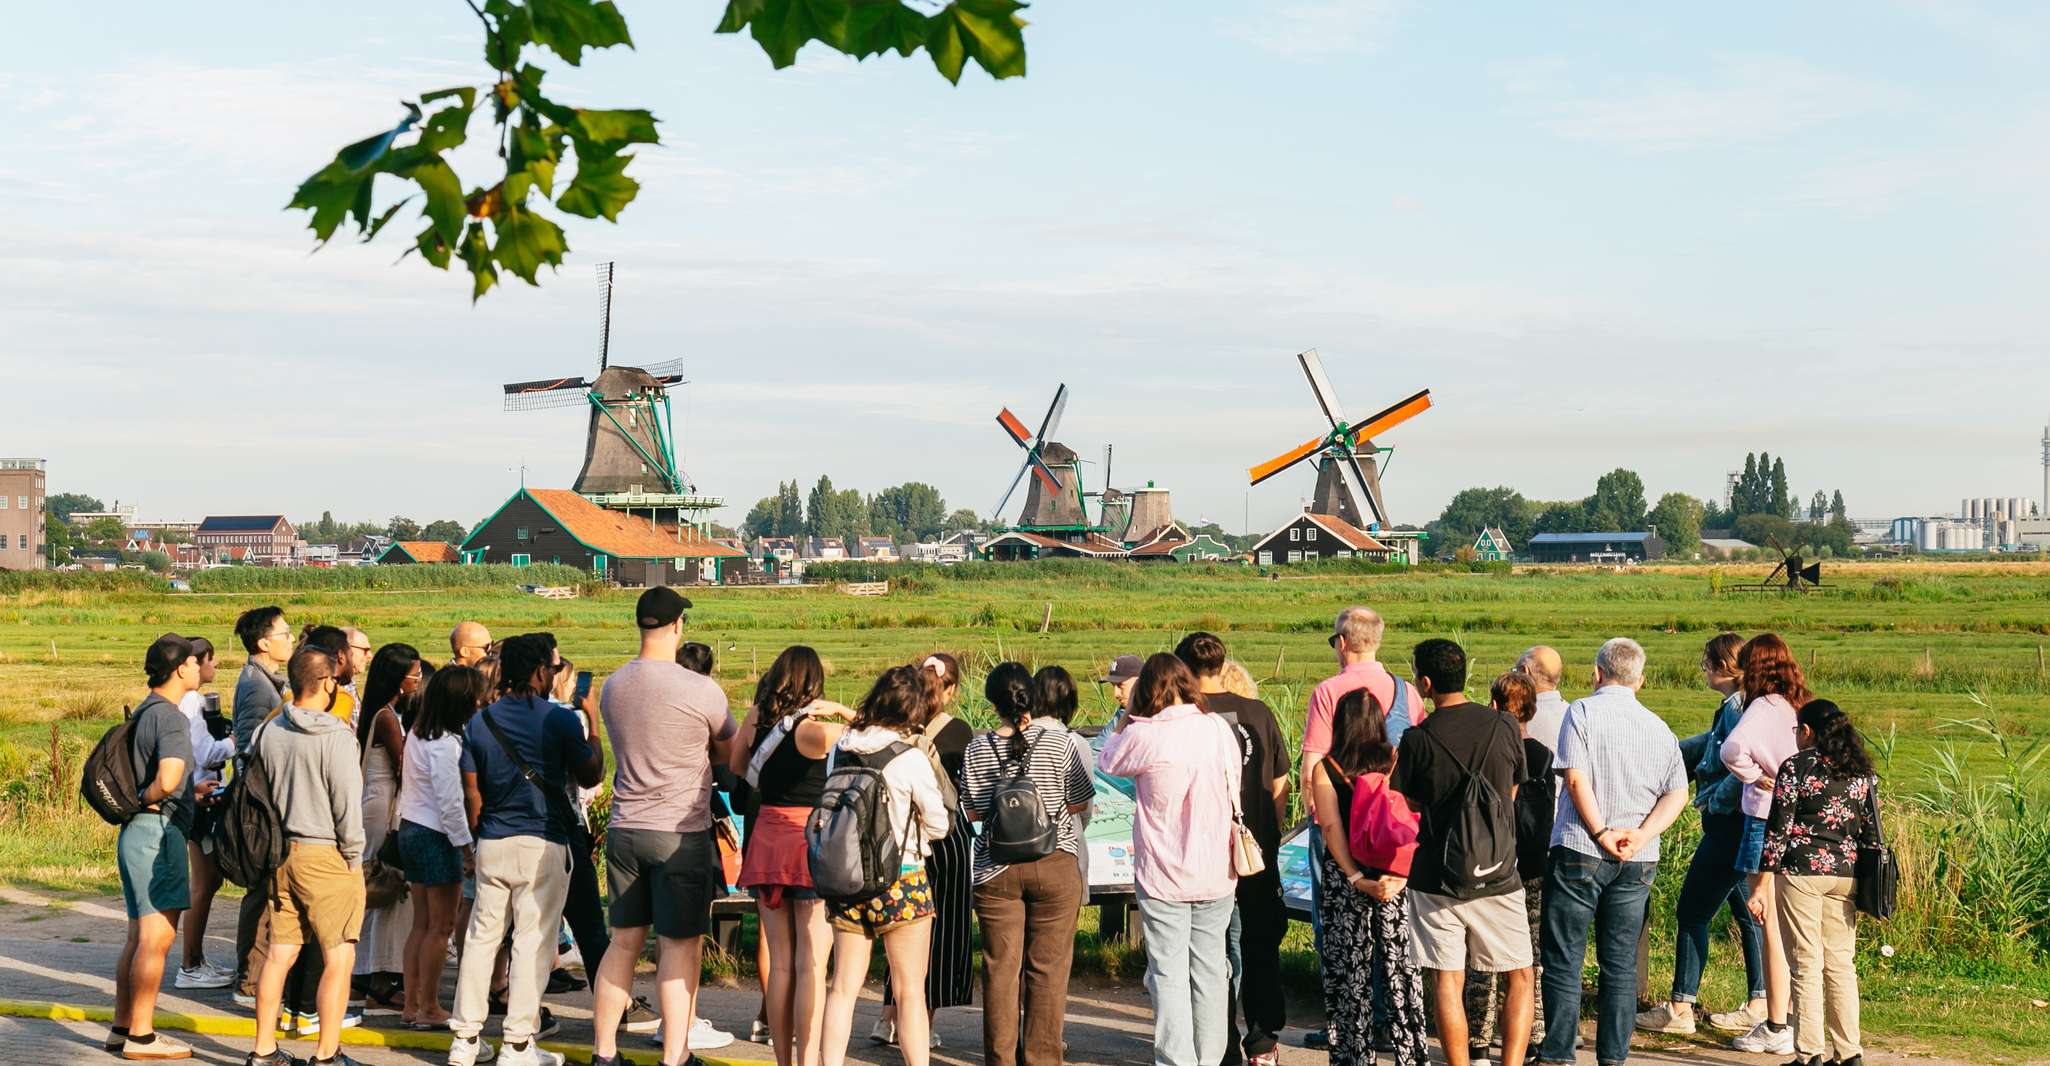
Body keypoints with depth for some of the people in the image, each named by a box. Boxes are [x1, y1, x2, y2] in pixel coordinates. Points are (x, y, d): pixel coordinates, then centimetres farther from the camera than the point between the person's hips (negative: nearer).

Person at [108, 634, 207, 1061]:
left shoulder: (145, 712, 15)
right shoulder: (170, 717, -15)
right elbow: (167, 781, -28)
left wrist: (190, 793, 21)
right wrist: (147, 800, -9)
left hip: (137, 832, 10)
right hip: (158, 832, -10)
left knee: (138, 936, 15)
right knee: (157, 937, -6)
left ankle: (123, 1027, 21)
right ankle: (140, 1036, -2)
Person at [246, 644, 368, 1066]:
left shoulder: (269, 732, 4)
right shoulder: (337, 738, -15)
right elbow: (348, 806, -14)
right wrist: (353, 857, -2)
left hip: (280, 852, 7)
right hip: (325, 856, -6)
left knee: (280, 952, 12)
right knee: (338, 957, 2)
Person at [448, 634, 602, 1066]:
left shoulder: (480, 721, 6)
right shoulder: (560, 721, -8)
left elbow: (471, 793, 8)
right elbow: (590, 776, 2)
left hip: (492, 846, 5)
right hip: (543, 845, -5)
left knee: (482, 936, 11)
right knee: (532, 942, -1)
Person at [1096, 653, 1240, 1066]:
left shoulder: (1144, 735, -13)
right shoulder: (1219, 728, -1)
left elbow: (1108, 763, 6)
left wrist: (1127, 717, 13)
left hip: (1163, 877, -4)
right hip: (1217, 875, 4)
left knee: (1168, 974, 2)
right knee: (1210, 970, 13)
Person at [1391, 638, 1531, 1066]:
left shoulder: (1417, 740, -8)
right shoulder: (1504, 728, -2)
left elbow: (1410, 805, 4)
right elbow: (1511, 795, 11)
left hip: (1436, 877, -1)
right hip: (1497, 874, 1)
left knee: (1446, 982, 4)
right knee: (1519, 979, 11)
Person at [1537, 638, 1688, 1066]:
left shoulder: (1582, 712, -4)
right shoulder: (1658, 727, 11)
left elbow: (1576, 779, -15)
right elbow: (1677, 794, 3)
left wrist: (1601, 833, -12)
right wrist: (1639, 836, -6)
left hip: (1579, 851, -4)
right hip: (1638, 861, 4)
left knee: (1563, 960, 2)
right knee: (1621, 963, 9)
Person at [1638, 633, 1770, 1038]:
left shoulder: (1737, 708, -17)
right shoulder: (1743, 706, 13)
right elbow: (1711, 743, 28)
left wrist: (1714, 802, -15)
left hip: (1729, 824, -10)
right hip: (1740, 826, 10)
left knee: (1691, 913, -3)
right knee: (1747, 913, 14)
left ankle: (1680, 1009, 0)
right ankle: (1759, 1005, 17)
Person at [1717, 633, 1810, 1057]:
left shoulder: (1765, 707, -13)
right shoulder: (1802, 707, 10)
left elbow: (1732, 748, -29)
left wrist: (1755, 777, -13)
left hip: (1767, 822, -8)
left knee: (1772, 929, -2)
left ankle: (1775, 1029, 2)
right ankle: (1793, 1018, 22)